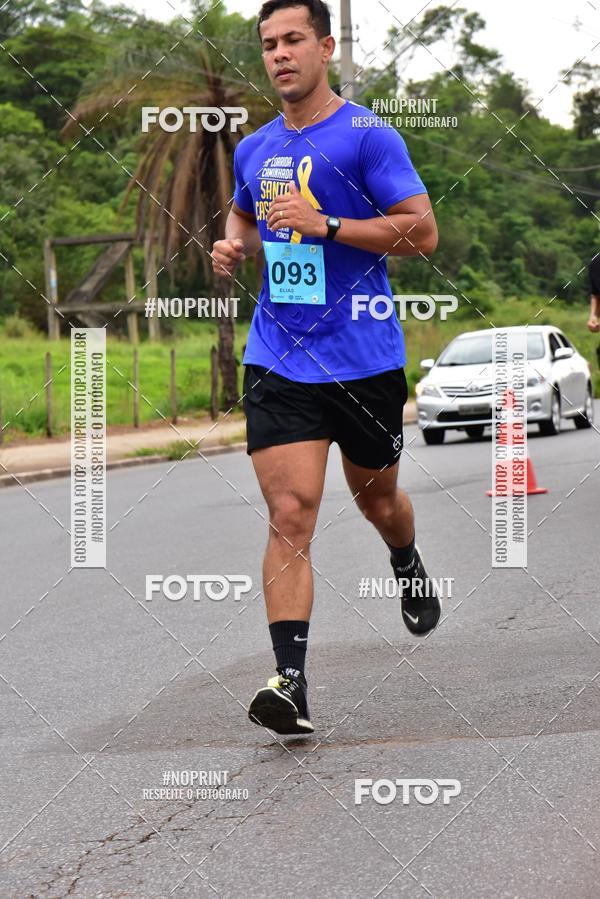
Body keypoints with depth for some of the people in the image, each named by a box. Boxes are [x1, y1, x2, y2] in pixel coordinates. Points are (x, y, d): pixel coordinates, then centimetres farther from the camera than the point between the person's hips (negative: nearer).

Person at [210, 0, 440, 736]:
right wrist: (234, 247, 7)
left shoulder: (368, 137, -7)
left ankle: (408, 567, 52)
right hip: (278, 362, 3)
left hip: (364, 359, -3)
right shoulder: (253, 150, 10)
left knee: (376, 499, 16)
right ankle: (290, 681, -17)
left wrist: (325, 225, -21)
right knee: (290, 514, -11)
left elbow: (423, 233, -12)